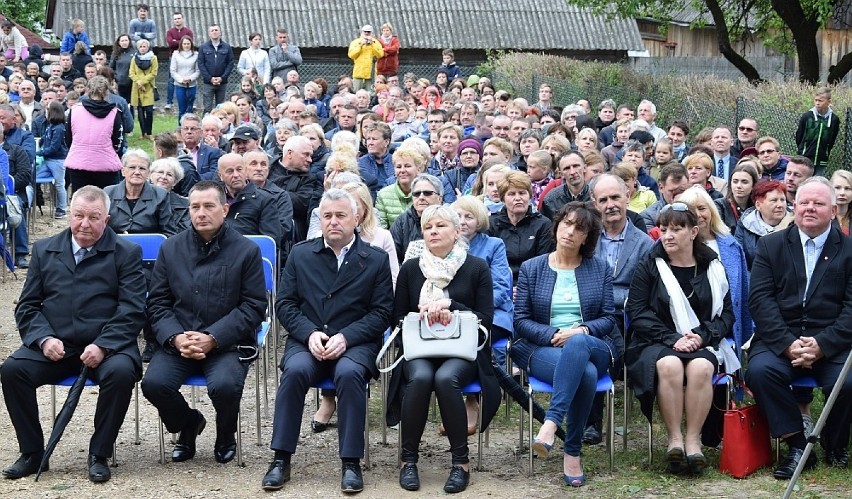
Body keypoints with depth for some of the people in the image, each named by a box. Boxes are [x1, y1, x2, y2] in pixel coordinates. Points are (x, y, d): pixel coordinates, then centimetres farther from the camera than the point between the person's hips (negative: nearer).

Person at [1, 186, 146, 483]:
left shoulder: (127, 253, 5)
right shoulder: (44, 250, 14)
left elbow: (132, 310, -4)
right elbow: (27, 306, 11)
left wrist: (102, 346, -19)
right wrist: (44, 338, -9)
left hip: (107, 345, -3)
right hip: (55, 346, 3)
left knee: (121, 372, -34)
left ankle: (99, 454, -15)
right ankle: (32, 452, -7)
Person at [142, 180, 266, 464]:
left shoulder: (246, 251, 2)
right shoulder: (171, 249, 11)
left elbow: (254, 306, -3)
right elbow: (157, 303, 9)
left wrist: (212, 338, -15)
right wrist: (175, 337, -12)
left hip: (228, 343, -3)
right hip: (178, 341, 3)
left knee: (225, 385, -32)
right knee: (153, 383, -24)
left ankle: (226, 436, 5)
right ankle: (188, 425, 11)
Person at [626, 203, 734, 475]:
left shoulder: (712, 268, 12)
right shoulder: (649, 266, 7)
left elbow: (726, 314, 9)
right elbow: (637, 312, -1)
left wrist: (702, 336, -11)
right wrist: (672, 338, -14)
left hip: (701, 343, 1)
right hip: (656, 344, -1)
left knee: (701, 367, -34)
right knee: (669, 366, -36)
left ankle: (693, 438, -25)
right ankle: (674, 439, -27)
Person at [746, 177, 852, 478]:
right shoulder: (770, 246, 10)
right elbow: (760, 299, -1)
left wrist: (822, 344, -17)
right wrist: (788, 344, -16)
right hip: (780, 338, 1)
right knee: (760, 370, -30)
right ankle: (797, 447, -13)